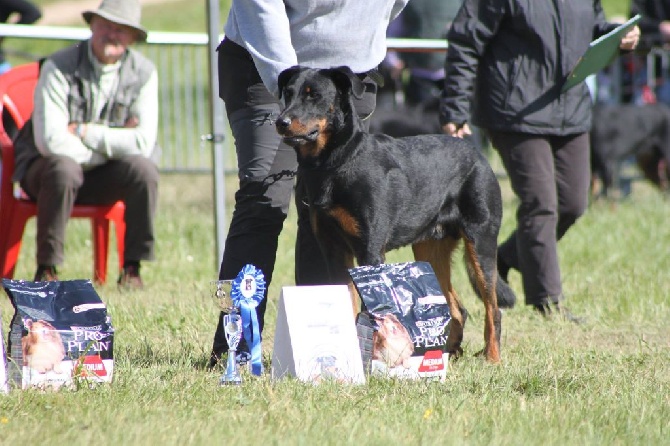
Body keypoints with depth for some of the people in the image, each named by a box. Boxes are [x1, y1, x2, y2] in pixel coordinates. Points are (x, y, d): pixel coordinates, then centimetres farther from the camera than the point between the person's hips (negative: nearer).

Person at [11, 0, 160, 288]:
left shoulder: (143, 73, -6)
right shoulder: (58, 68, -15)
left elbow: (143, 142, -16)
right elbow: (50, 140, -25)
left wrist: (84, 132, -20)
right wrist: (112, 145, -18)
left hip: (103, 177, 3)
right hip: (44, 168, -3)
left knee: (143, 168, -26)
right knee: (64, 168, -36)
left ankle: (132, 267, -14)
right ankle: (46, 270, -25)